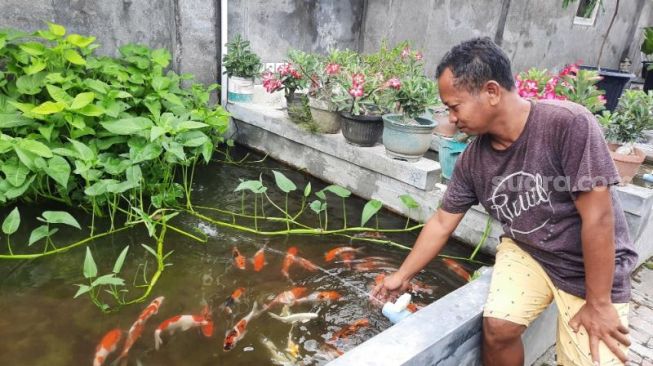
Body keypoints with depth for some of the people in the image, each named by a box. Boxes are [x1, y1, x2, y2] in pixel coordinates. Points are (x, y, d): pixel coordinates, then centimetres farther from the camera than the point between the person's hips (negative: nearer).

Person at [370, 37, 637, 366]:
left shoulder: (569, 124, -27)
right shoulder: (472, 159, -11)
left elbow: (598, 217, -23)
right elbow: (441, 222, -1)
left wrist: (598, 303, -17)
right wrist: (402, 275, 5)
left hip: (593, 267, -3)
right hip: (525, 253, 3)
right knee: (497, 327, -15)